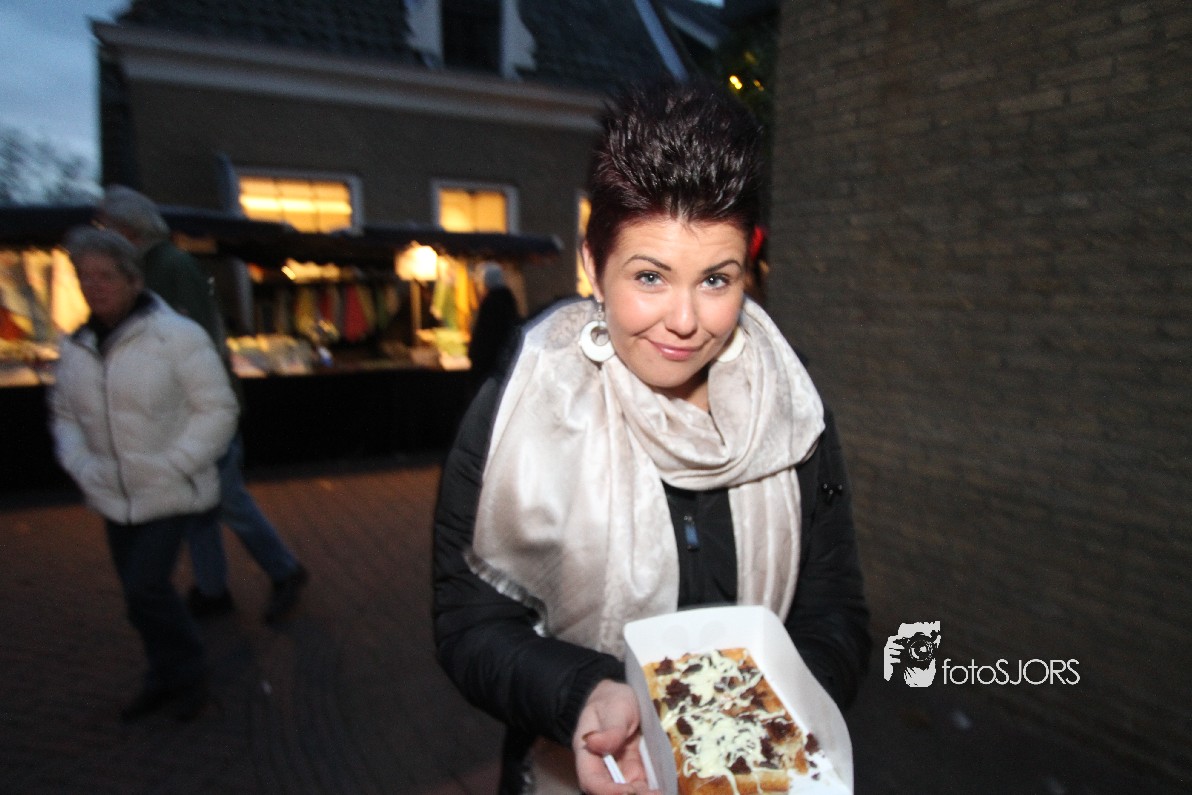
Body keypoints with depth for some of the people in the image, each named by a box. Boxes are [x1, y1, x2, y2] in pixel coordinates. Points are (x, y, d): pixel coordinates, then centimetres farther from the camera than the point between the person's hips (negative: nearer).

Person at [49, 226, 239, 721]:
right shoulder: (77, 349, 4)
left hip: (170, 494, -6)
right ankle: (167, 678, 35)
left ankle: (187, 674, 15)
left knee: (145, 587, -11)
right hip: (115, 498, 6)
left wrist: (172, 465, -18)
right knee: (138, 592, 14)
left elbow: (217, 410, -13)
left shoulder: (175, 336, -14)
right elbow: (64, 414, 16)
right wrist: (82, 466, -1)